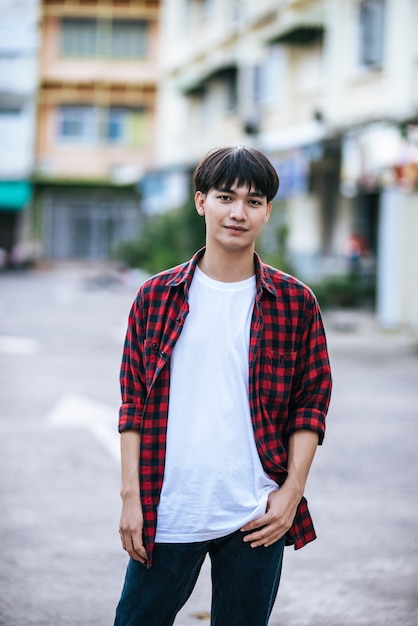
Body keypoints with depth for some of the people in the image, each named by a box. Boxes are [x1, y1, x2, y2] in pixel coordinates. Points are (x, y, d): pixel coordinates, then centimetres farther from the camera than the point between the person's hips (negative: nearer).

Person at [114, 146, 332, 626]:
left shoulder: (295, 302, 3)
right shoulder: (156, 297, 4)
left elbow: (312, 403, 5)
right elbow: (133, 402, 5)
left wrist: (292, 492, -3)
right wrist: (131, 495, 0)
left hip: (257, 518, 0)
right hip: (166, 514, 0)